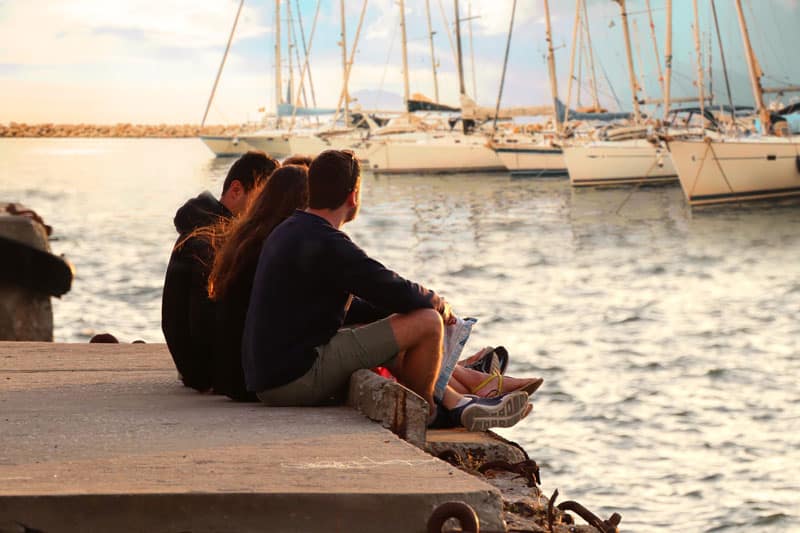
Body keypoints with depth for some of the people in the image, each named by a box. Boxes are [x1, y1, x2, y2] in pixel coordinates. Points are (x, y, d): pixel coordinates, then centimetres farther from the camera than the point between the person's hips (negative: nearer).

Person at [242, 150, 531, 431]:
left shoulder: (288, 232, 14)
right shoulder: (325, 245, -19)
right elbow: (397, 293, -18)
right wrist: (438, 304, 5)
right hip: (297, 378, -11)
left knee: (388, 336, 30)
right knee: (426, 322, -10)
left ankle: (458, 404, 31)